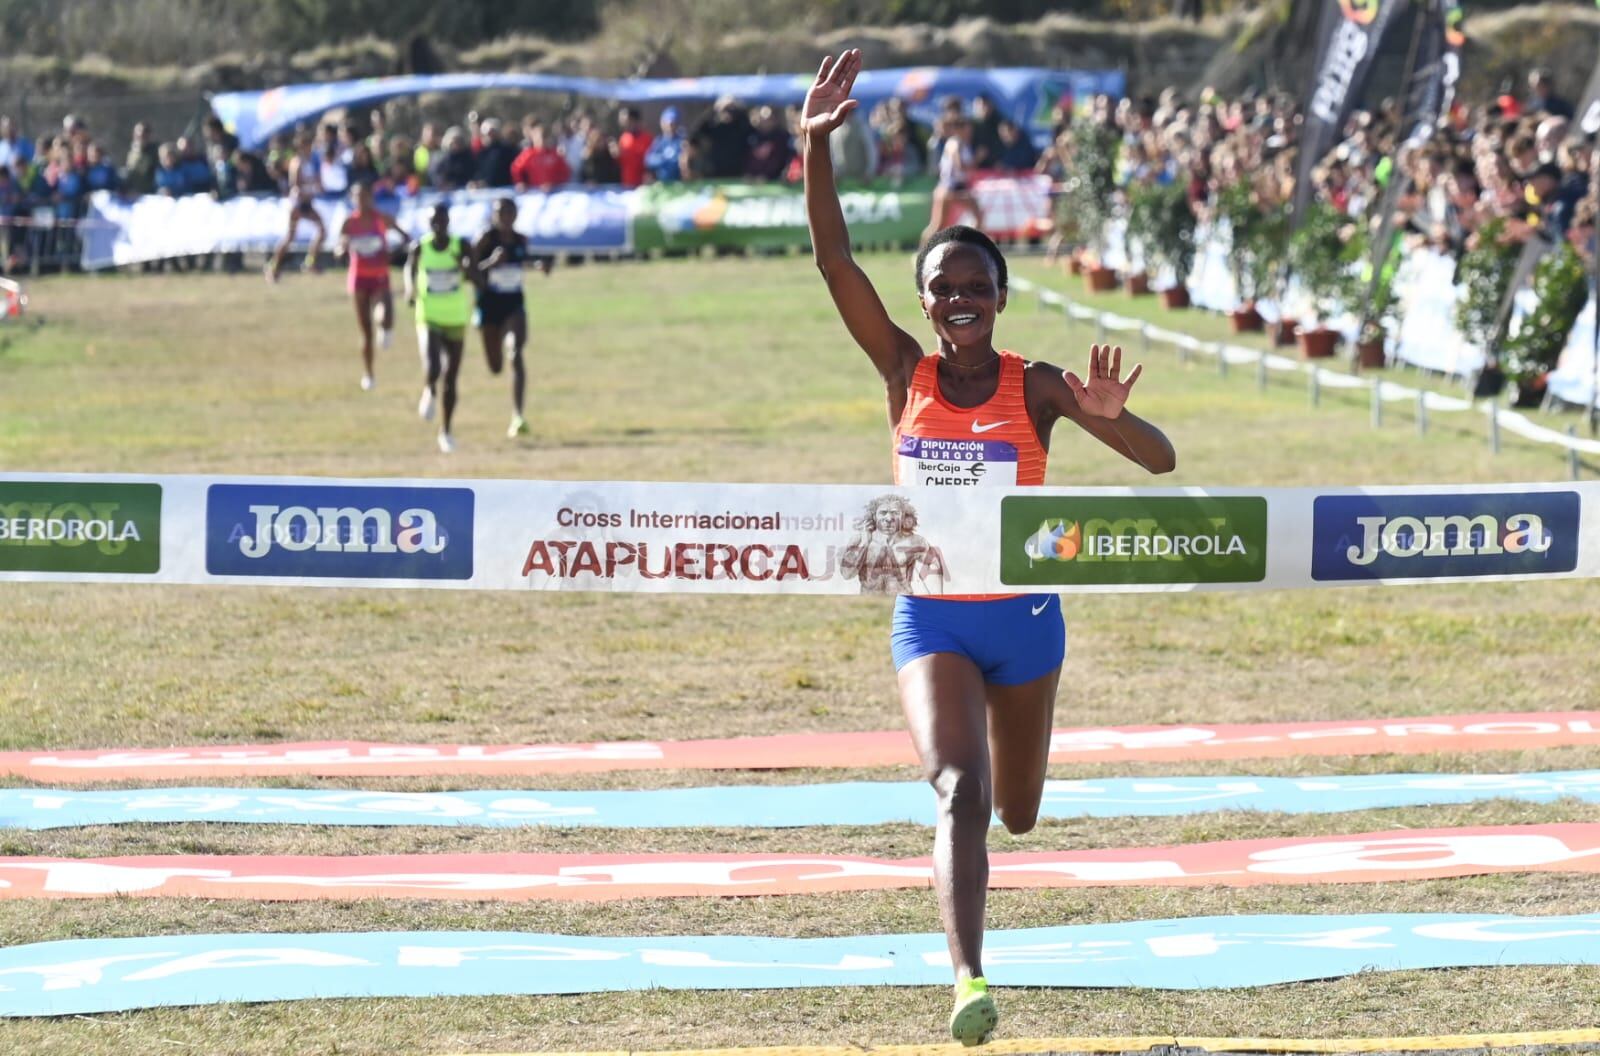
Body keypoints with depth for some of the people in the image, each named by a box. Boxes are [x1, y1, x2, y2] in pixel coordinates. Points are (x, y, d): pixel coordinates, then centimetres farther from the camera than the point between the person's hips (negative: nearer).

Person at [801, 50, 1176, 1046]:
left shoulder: (1036, 388, -8)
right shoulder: (905, 372, -4)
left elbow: (1162, 459, -12)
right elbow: (835, 259, -15)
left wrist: (1111, 414, -34)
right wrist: (816, 147, -26)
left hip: (1023, 615, 1)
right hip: (930, 616, -1)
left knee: (1016, 811, 18)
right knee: (960, 790, -22)